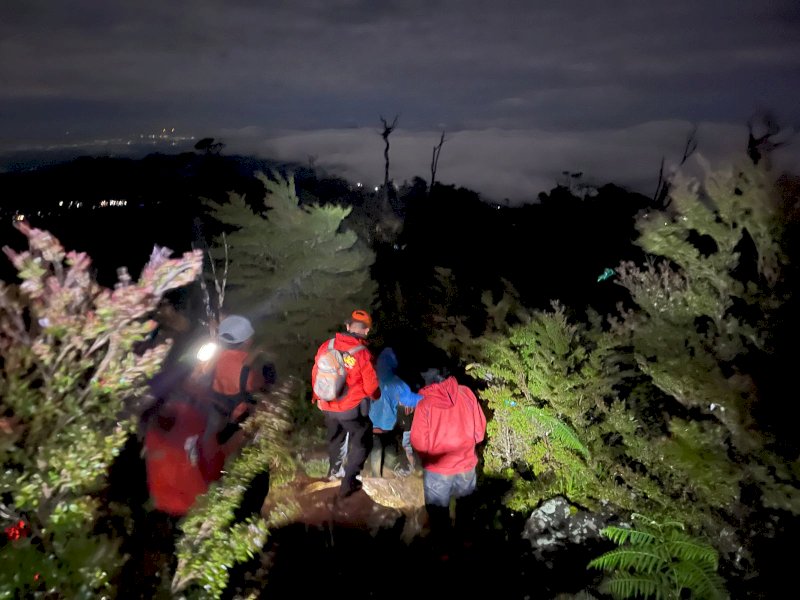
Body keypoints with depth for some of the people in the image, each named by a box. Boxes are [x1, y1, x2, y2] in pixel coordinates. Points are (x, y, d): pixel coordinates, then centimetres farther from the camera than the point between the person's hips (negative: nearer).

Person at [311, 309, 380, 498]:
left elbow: (316, 374, 2)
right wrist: (376, 396, 9)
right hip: (352, 409, -5)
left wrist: (318, 397, 19)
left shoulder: (327, 345, -9)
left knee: (334, 437, 30)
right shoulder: (363, 354, -22)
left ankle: (333, 469, 52)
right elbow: (371, 387, -15)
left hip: (328, 406, 5)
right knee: (361, 444, 16)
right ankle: (348, 484, 17)